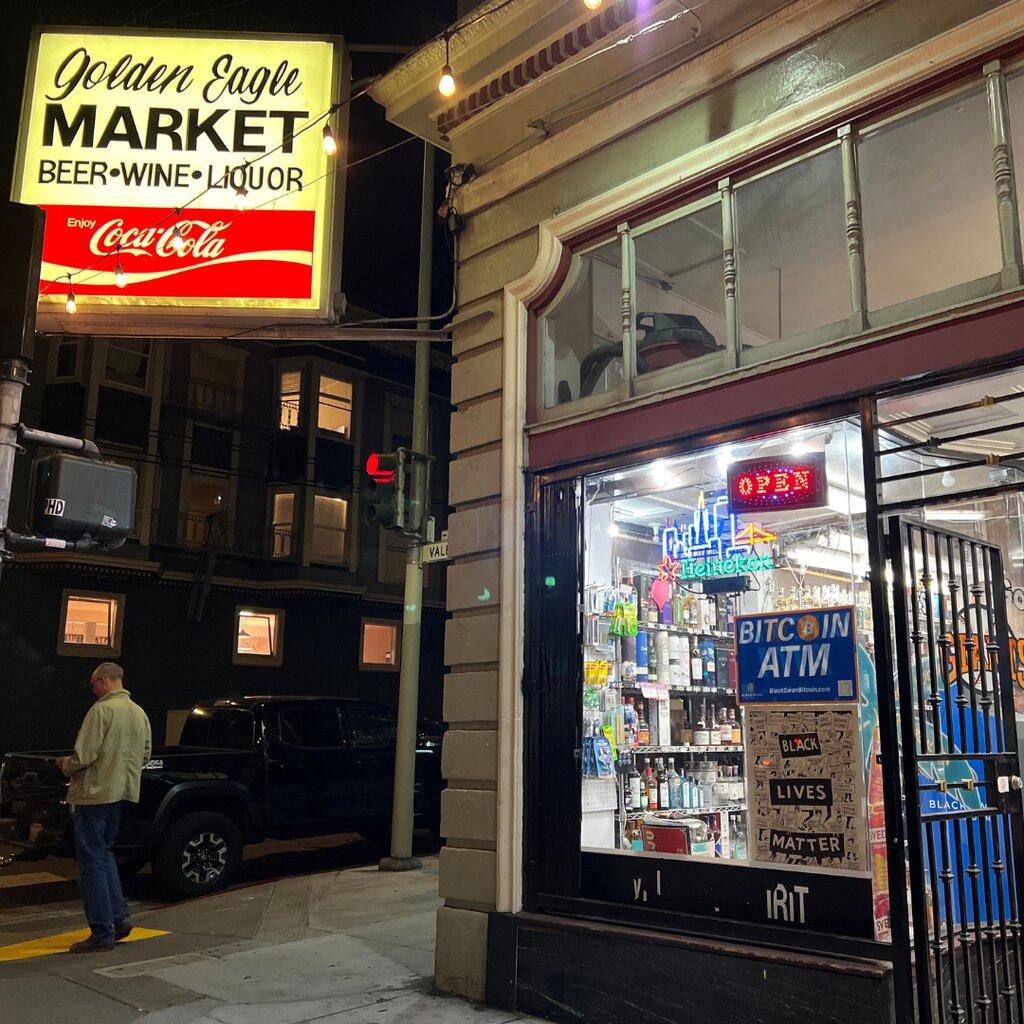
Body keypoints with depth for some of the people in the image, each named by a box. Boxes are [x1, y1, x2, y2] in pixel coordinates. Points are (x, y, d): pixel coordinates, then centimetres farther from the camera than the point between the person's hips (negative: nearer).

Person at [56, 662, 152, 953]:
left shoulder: (102, 710, -15)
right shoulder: (139, 713, 9)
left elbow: (83, 757, -17)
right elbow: (146, 754, 15)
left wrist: (63, 765, 3)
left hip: (94, 792, -8)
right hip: (122, 792, 8)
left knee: (92, 862, 0)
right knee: (104, 854, 21)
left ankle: (102, 933, 3)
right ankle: (119, 917, 16)